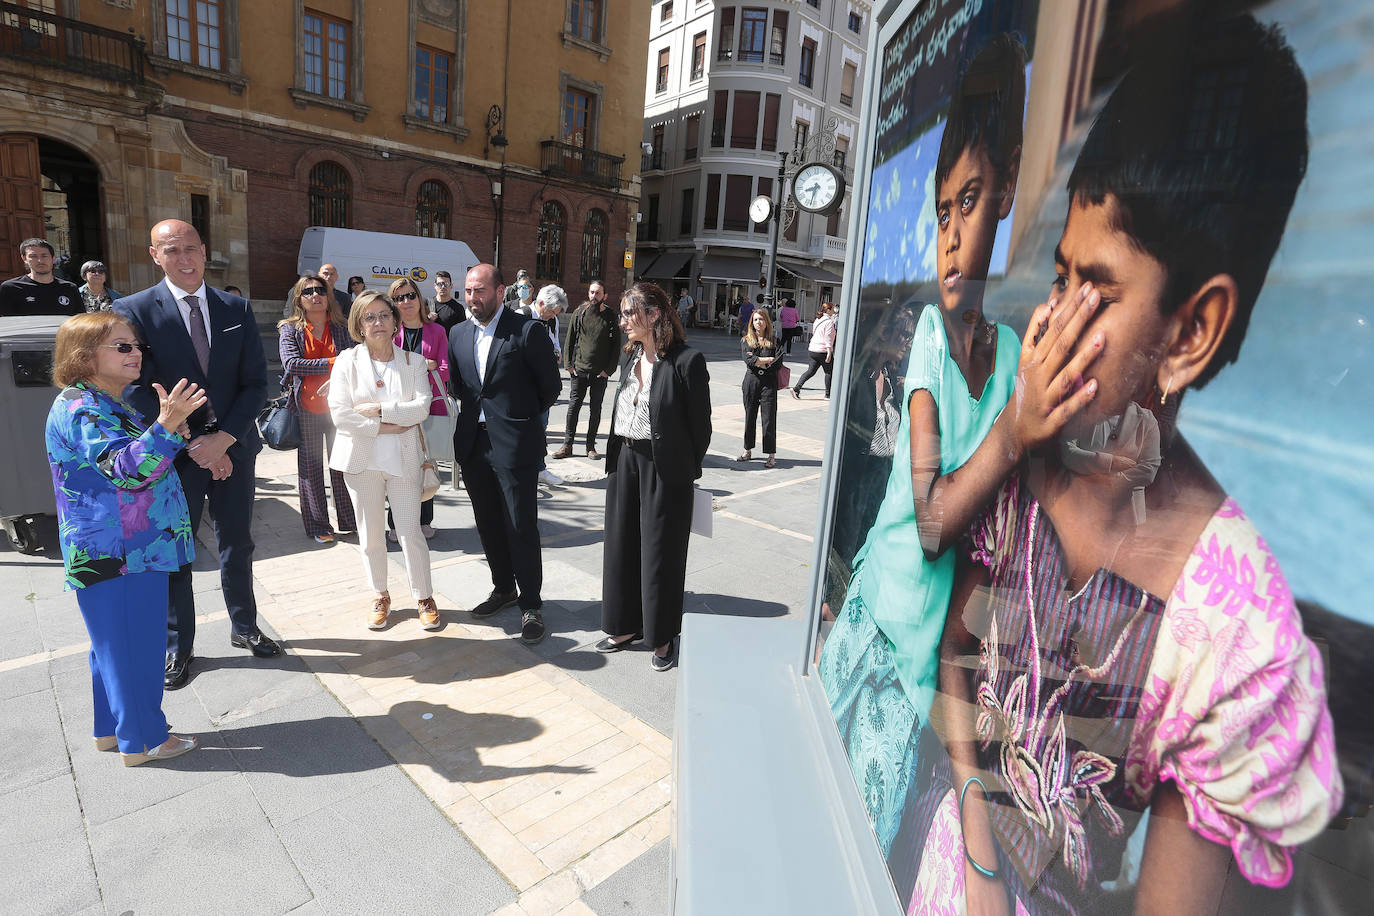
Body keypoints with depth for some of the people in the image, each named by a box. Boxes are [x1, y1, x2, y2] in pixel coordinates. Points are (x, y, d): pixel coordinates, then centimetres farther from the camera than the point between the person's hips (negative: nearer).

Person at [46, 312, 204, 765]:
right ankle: (143, 740, 13)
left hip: (135, 548, 10)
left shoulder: (114, 404, 14)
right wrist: (166, 424, -41)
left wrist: (172, 430, 6)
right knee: (134, 642, 0)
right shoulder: (79, 408, -17)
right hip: (114, 554, -10)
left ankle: (112, 728, 34)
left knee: (115, 642, 19)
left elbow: (144, 463, 24)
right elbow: (126, 470, -29)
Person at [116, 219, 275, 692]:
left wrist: (222, 439, -12)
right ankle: (177, 645, 27)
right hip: (174, 454, -2)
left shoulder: (236, 309, 2)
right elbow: (135, 390, -11)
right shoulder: (134, 310, -6)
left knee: (237, 544, 15)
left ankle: (245, 628, 33)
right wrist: (190, 445, -16)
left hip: (233, 447, 3)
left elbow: (256, 382, -1)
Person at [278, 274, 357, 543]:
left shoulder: (341, 328, 8)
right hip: (306, 409, -1)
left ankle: (350, 521, 16)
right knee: (310, 467, 5)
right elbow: (291, 363, -11)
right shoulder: (289, 329, 4)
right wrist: (333, 364, -16)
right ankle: (318, 526, 16)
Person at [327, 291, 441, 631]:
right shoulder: (347, 361, 2)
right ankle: (380, 596, 28)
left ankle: (424, 598, 16)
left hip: (403, 458, 0)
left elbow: (422, 407, -9)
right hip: (362, 459, 1)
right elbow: (340, 414, -8)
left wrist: (378, 409, -15)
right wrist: (386, 428, -12)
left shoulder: (414, 362, 4)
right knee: (370, 535, 10)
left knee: (410, 533, 0)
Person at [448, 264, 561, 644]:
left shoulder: (527, 331, -9)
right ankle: (503, 588, 34)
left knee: (521, 527, 0)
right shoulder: (459, 334, 10)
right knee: (488, 523, 16)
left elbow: (550, 385, -3)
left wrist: (523, 418, 6)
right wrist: (473, 413, 11)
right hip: (472, 443, 6)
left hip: (514, 445, -6)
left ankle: (531, 605, 12)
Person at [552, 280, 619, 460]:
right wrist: (568, 364, 0)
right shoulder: (579, 313, 3)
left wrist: (609, 369, -5)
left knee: (595, 410, 7)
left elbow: (616, 346, 1)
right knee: (573, 407, 2)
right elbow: (570, 340, 7)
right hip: (579, 370, 1)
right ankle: (567, 445, 11)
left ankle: (591, 446, 17)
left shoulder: (610, 317, 0)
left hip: (600, 373, 0)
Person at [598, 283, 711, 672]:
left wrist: (685, 470, -3)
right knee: (621, 545, 15)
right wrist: (617, 458, 10)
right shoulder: (629, 357, 8)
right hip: (624, 461, 7)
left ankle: (663, 637, 24)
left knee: (661, 552, 6)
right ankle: (627, 626, 33)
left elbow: (701, 425, -10)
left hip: (664, 468, -7)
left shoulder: (686, 361, -14)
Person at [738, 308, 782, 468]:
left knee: (769, 419, -2)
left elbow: (778, 364, -6)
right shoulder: (746, 340, 7)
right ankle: (747, 450, 23)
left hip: (768, 384, -2)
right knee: (749, 417, 10)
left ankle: (771, 454, 4)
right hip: (751, 382, 2)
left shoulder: (774, 341, 4)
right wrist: (767, 359, -8)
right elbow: (748, 361, -8)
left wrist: (758, 361, -10)